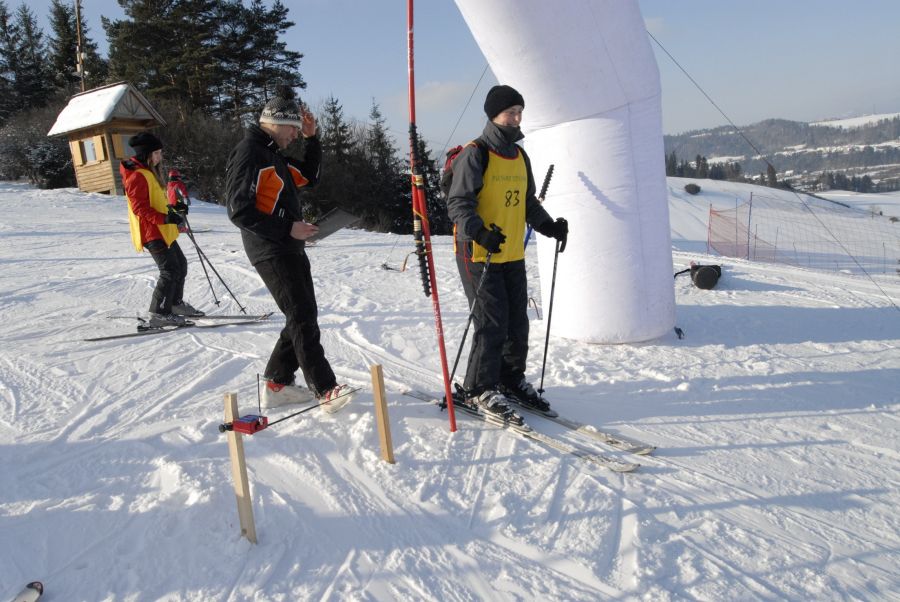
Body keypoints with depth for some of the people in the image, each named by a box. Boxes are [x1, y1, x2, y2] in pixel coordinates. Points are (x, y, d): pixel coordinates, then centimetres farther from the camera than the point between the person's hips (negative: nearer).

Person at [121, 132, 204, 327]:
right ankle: (159, 314, -8)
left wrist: (174, 208, 12)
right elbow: (140, 208, -23)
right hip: (151, 232, -10)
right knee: (170, 270, -12)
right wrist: (165, 218, -32)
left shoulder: (149, 172, 16)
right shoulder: (137, 176, -16)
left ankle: (176, 303, 30)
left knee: (180, 265, 17)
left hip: (162, 230, 10)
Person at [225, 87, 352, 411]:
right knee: (302, 317, -13)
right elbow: (240, 211, -18)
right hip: (271, 252, -10)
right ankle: (325, 389, -11)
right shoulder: (248, 153, -12)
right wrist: (287, 228, -19)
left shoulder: (273, 154, 18)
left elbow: (309, 176, 27)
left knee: (304, 317, 10)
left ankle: (277, 384, 17)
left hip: (291, 248, 10)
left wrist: (312, 139, 14)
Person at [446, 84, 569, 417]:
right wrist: (480, 232, -30)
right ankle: (480, 389, 9)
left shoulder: (520, 156, 15)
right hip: (478, 255, -7)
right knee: (492, 321, -7)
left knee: (517, 321, 9)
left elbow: (528, 202, 22)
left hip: (513, 256, 7)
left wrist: (549, 226, 5)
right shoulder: (474, 155, -8)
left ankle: (512, 380, 27)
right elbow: (458, 203, -14)